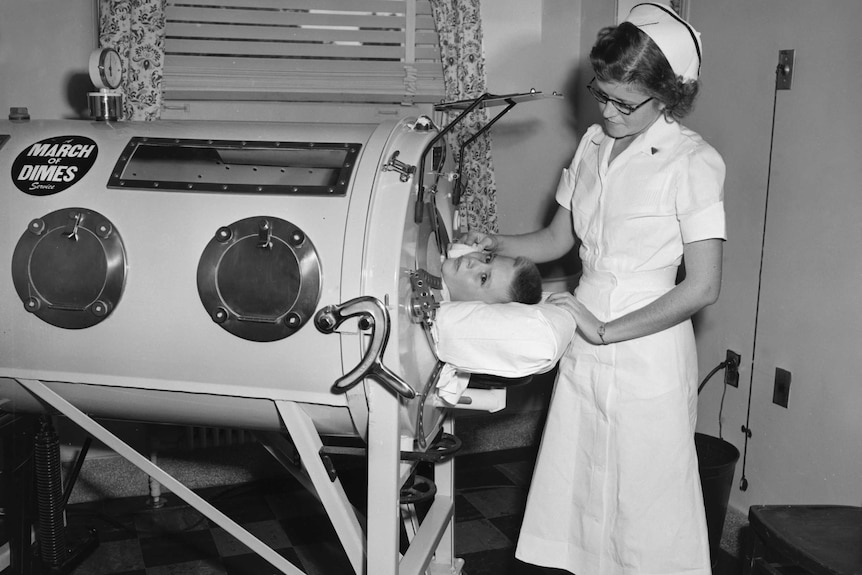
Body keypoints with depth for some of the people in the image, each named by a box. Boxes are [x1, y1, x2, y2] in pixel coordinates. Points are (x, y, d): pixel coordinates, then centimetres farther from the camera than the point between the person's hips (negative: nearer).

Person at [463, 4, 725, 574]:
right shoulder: (594, 143, 5)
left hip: (647, 350, -6)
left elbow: (703, 286, -17)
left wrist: (607, 331, -19)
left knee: (645, 505, 8)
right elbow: (559, 236, 13)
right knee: (576, 491, 15)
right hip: (584, 348, 6)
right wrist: (497, 245, -4)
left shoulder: (693, 163, -14)